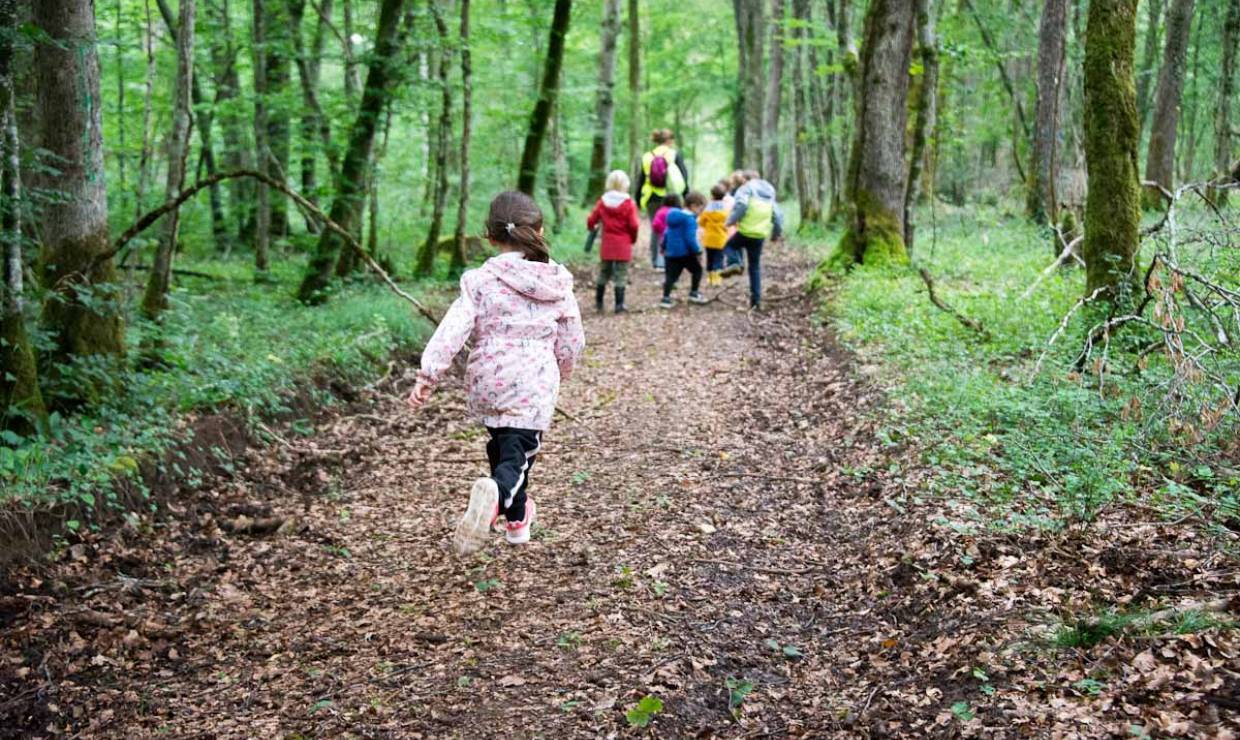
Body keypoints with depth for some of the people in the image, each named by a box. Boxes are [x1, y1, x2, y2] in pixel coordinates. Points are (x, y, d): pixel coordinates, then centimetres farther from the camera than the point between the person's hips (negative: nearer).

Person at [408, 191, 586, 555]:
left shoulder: (480, 280, -4)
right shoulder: (559, 284, 1)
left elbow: (454, 328, -15)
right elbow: (572, 343, 7)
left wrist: (429, 373, -17)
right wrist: (560, 373, 27)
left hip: (488, 382, 1)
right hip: (534, 388, -1)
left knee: (503, 446, 24)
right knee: (518, 455, -4)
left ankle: (517, 518, 39)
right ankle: (497, 492, -39)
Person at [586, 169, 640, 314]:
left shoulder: (603, 201, -1)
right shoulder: (629, 203, -10)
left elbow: (591, 220, -1)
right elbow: (633, 225, -13)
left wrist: (592, 228, 22)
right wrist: (633, 238, 6)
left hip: (607, 245, 3)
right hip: (623, 245, -3)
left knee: (603, 273, 17)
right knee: (621, 276, 2)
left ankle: (599, 303, 21)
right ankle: (619, 305, 2)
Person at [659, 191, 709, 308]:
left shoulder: (675, 216, 13)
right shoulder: (690, 219, -14)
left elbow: (667, 233, 20)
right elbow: (690, 238, -20)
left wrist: (664, 246, 29)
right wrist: (697, 251, -16)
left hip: (671, 252, 7)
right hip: (685, 253, -7)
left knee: (671, 275, 7)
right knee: (697, 269, 12)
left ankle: (666, 298, -1)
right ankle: (693, 294, 15)